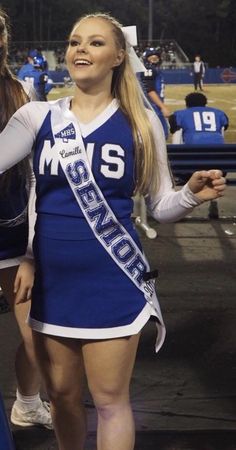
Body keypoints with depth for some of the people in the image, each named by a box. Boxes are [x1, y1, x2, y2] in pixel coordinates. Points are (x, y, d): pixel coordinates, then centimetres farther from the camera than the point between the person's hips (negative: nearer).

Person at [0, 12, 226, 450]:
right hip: (52, 281, 3)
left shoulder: (141, 122, -2)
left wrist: (192, 193, -18)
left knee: (110, 401, 5)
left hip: (112, 282, -2)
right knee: (61, 395, 16)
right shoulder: (37, 116, 1)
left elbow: (161, 207, 0)